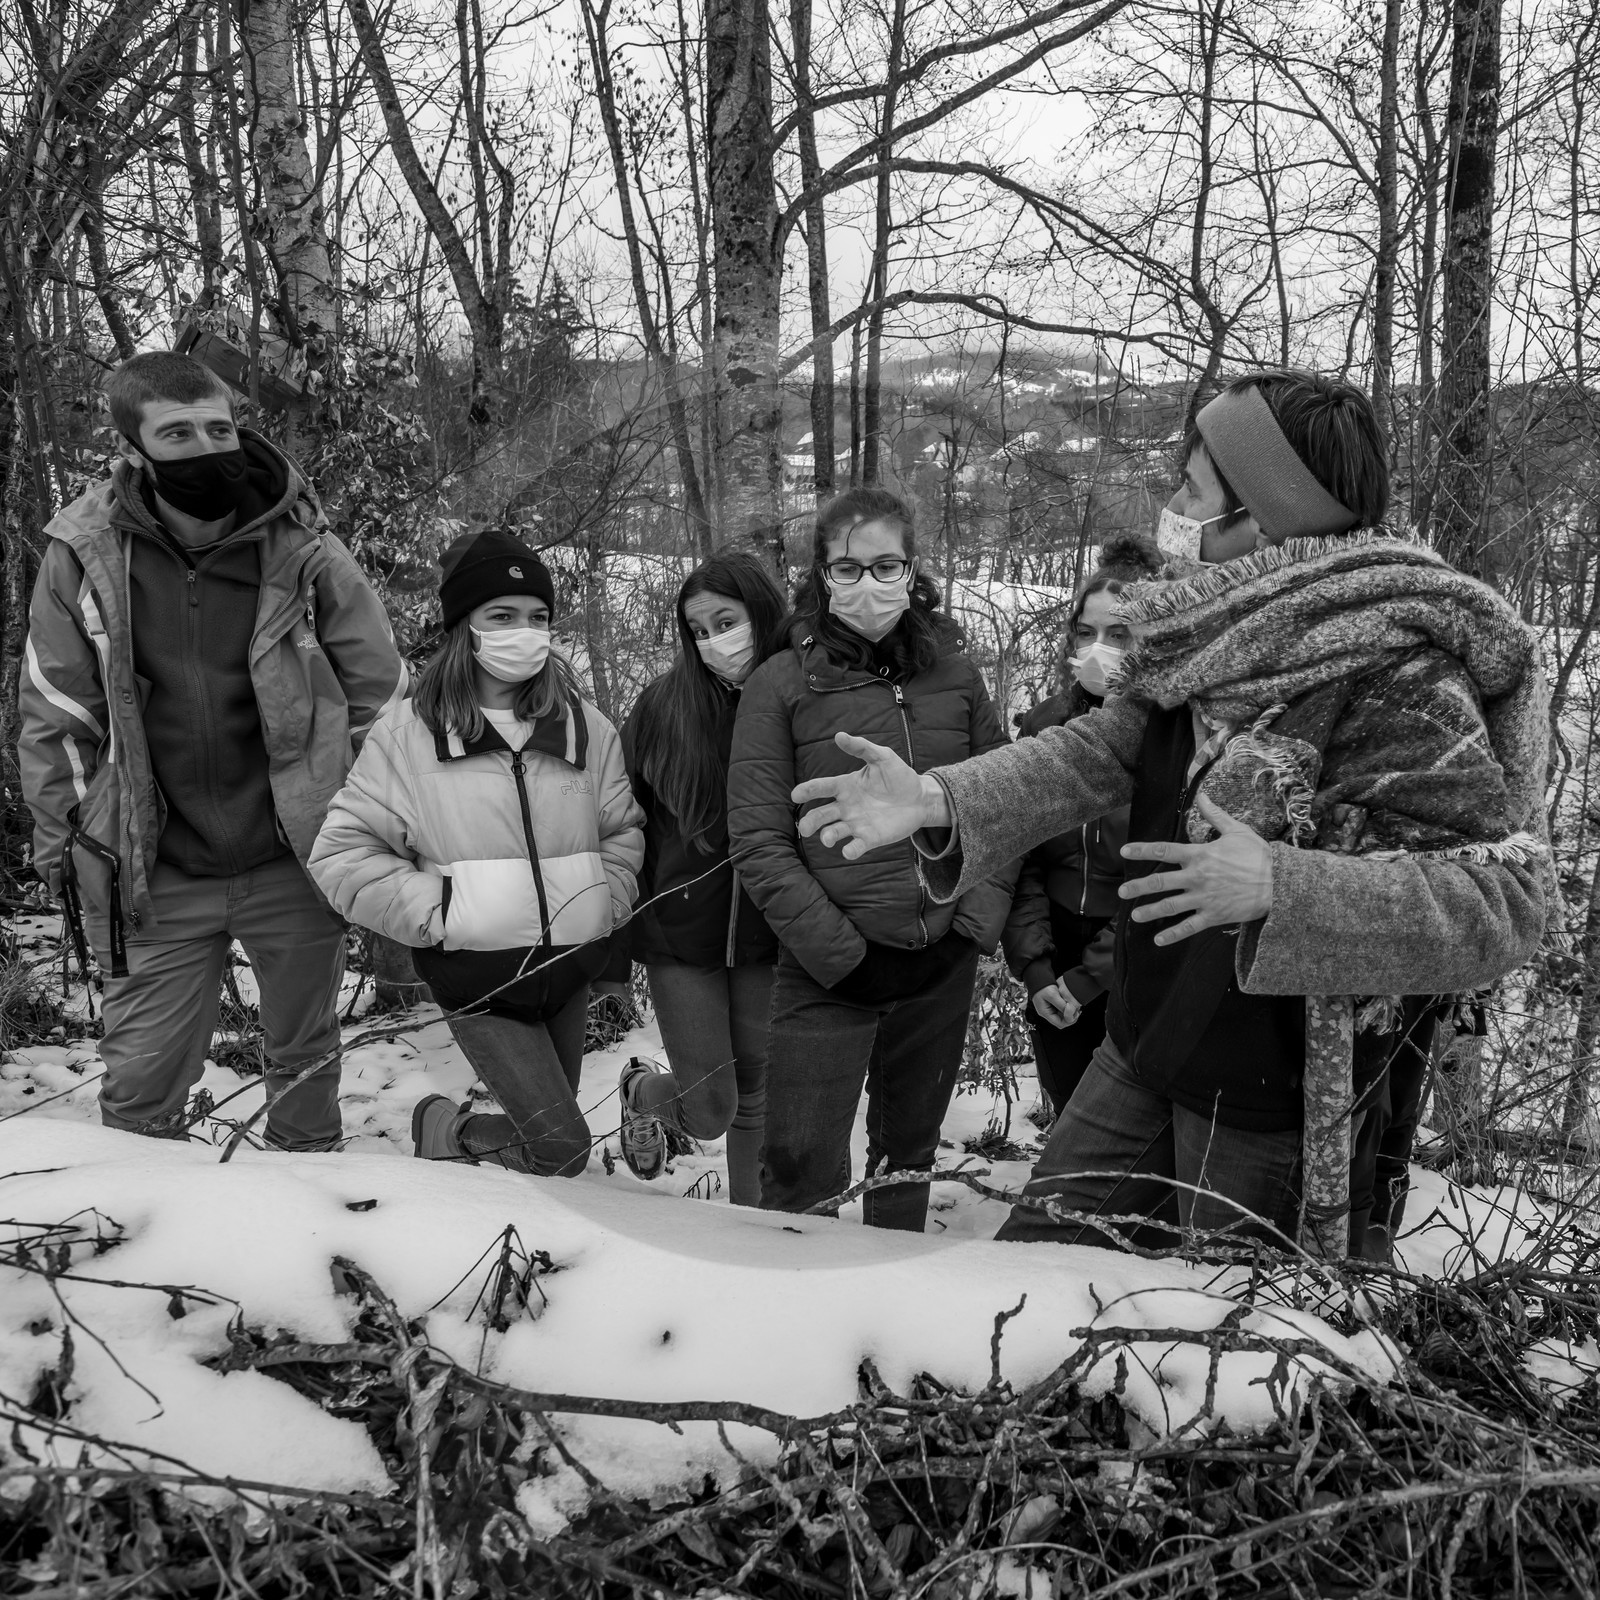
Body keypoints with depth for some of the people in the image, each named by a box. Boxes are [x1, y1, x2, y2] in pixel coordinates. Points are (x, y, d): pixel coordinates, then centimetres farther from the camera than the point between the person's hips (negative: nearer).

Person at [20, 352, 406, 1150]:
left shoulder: (304, 552, -9)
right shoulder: (83, 557, -7)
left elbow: (382, 696, -1)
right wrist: (65, 856, 3)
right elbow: (56, 722, 2)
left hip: (296, 867, 0)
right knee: (139, 1089, 7)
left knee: (305, 1063, 18)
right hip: (157, 881, 0)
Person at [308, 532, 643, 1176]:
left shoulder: (583, 725, 2)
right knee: (561, 1148, -9)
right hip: (478, 979, -4)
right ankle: (444, 1128, 16)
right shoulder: (411, 731, -9)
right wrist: (436, 912, -14)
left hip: (570, 971, 4)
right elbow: (341, 852, -8)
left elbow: (622, 831, 13)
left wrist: (602, 907, -1)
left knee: (550, 1130, 17)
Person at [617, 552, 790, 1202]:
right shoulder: (668, 702, -9)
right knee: (709, 1111, 3)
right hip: (680, 934, -1)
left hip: (768, 934, 1)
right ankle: (642, 1087, 38)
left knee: (760, 1098, 12)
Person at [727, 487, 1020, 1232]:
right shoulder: (781, 682, -6)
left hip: (941, 967, 4)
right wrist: (838, 947, -14)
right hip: (828, 974, -3)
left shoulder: (954, 673, 4)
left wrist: (980, 912, -5)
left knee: (909, 1152, 19)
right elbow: (758, 840, -9)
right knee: (801, 1171, -6)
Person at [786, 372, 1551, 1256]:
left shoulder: (1397, 672, -23)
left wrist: (1277, 885, -36)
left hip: (1271, 1105, -7)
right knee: (1032, 1257, 18)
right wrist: (939, 799, -17)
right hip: (1144, 1049, 7)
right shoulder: (1214, 634, 1)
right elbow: (1097, 749, -2)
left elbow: (1504, 899, -26)